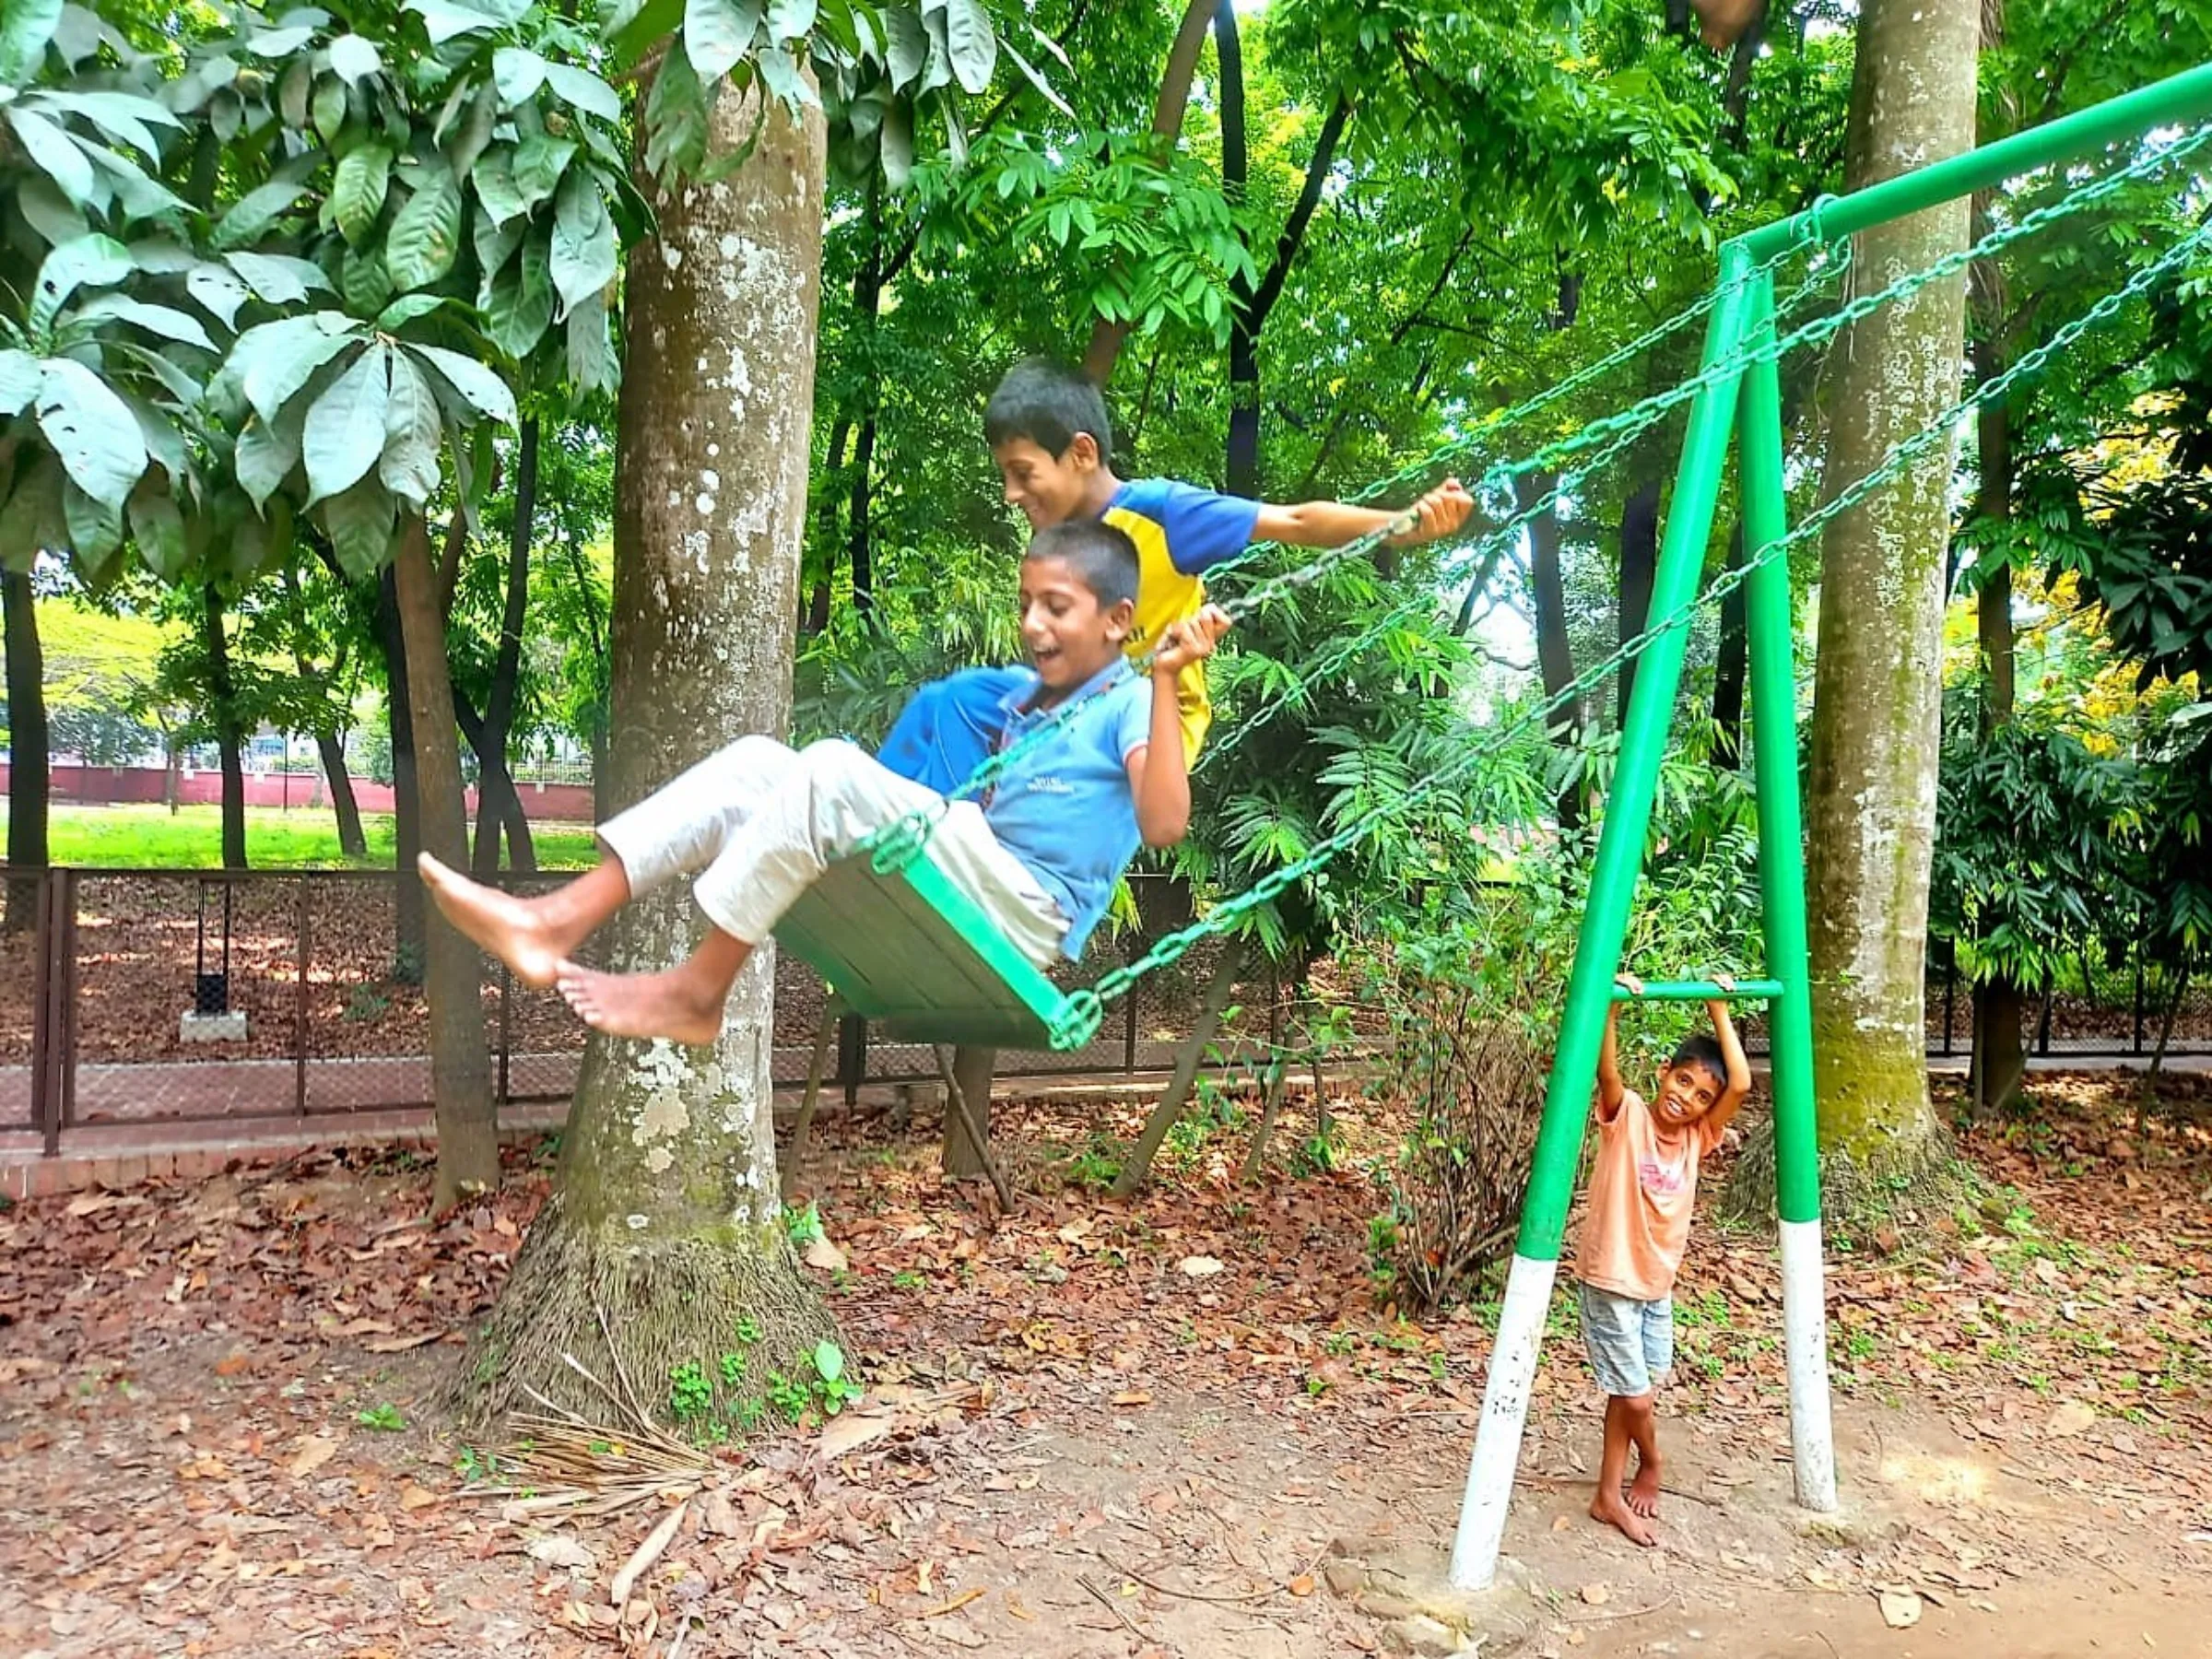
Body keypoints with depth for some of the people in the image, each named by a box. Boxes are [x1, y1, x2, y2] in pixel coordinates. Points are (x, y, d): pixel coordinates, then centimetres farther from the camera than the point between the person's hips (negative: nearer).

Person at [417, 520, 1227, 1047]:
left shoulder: (1128, 704, 1)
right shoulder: (1023, 699, 23)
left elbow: (1164, 825, -18)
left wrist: (1166, 681, -21)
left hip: (1027, 916, -8)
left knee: (835, 772, -27)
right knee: (756, 763, -4)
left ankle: (697, 993, -19)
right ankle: (556, 922, -18)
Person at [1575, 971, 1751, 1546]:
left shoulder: (1697, 1136, -1)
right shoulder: (1626, 1115, -14)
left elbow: (1741, 1084, -12)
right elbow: (1607, 1072, -33)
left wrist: (1718, 1009, -12)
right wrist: (1610, 1007, -46)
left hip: (1659, 1285, 6)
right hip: (1610, 1282, -6)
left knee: (1632, 1395, 13)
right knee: (1637, 1397, 0)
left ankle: (1610, 1496, 25)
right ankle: (1649, 1468, 29)